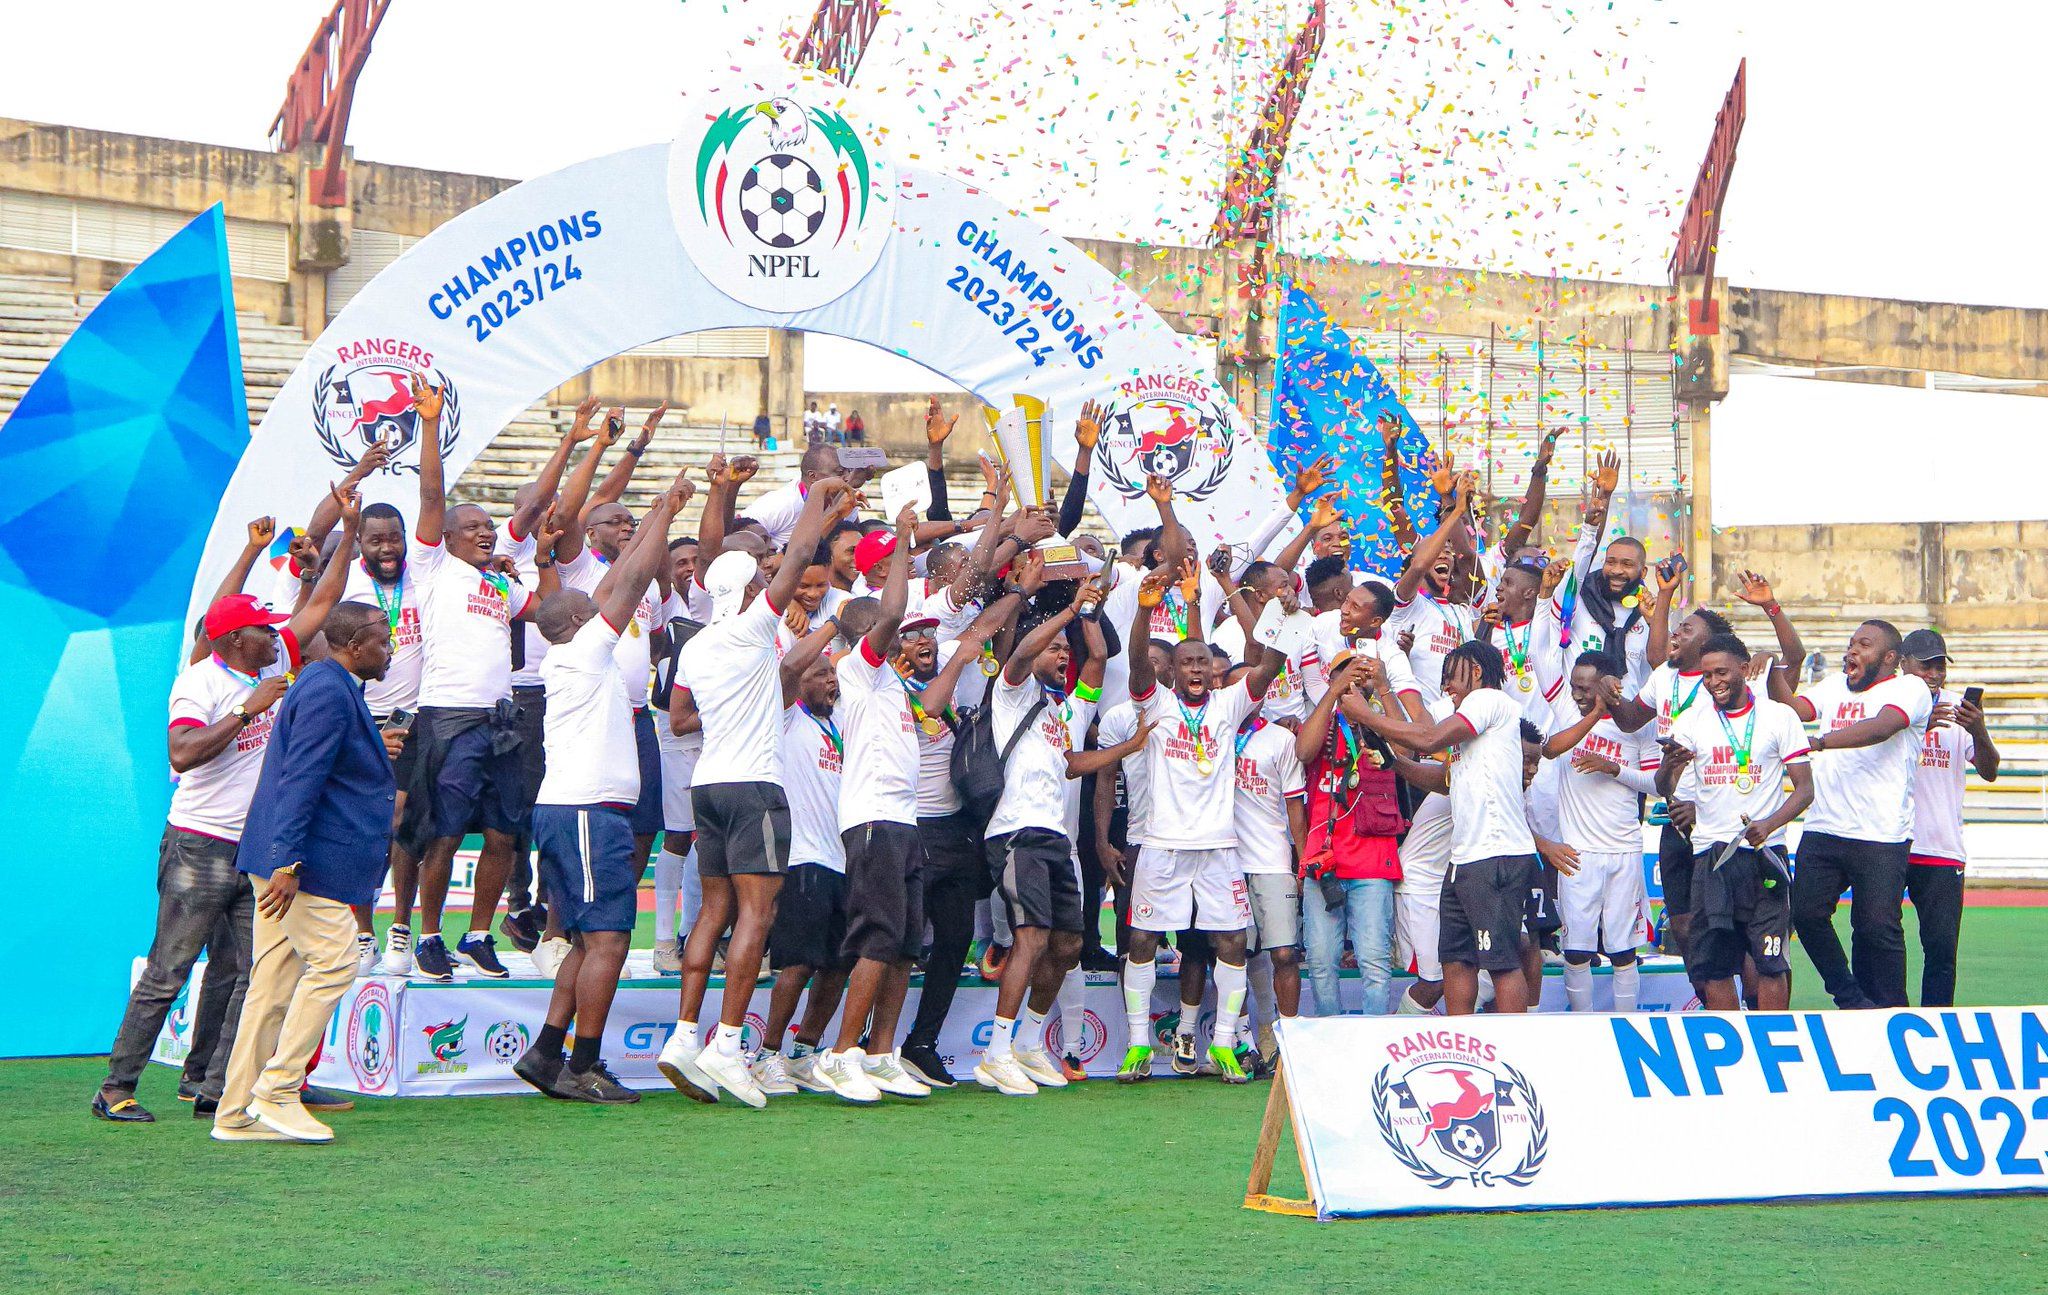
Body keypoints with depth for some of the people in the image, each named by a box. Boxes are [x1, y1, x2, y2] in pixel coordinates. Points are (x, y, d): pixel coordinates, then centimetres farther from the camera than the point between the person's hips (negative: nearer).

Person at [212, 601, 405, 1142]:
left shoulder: (331, 686, 19)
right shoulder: (328, 690, -15)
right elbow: (301, 777, -22)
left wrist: (372, 750, 36)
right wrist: (289, 861, -27)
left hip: (288, 860, 11)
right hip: (295, 862, -11)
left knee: (274, 982, 9)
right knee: (334, 962, -8)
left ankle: (238, 1113, 11)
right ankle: (276, 1092, -5)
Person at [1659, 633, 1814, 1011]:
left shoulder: (1779, 716, 3)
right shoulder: (1692, 721, 8)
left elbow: (1805, 788, 1)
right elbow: (1663, 789, 1)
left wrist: (1768, 825, -16)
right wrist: (1670, 765, -23)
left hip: (1765, 853, -2)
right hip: (1709, 855, 2)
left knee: (1770, 960, -5)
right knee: (1713, 963, 0)